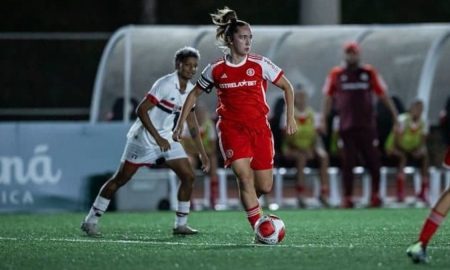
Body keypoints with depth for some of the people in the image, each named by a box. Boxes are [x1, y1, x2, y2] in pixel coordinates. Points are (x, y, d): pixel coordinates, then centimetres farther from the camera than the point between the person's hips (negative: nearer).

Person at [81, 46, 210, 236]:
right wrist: (157, 138, -26)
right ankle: (91, 221, 7)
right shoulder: (166, 84, -20)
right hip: (144, 137, -7)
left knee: (188, 176, -3)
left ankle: (181, 224, 7)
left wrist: (202, 154, 13)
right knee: (120, 179, -2)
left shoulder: (190, 90, 4)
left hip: (166, 138, 7)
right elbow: (141, 110, -24)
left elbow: (192, 125, 14)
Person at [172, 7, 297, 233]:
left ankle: (248, 199, 36)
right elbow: (194, 95, 12)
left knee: (265, 186, 0)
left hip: (259, 128, 1)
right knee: (244, 176, -20)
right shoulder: (216, 69, -1)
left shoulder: (260, 65, -2)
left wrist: (290, 117, -1)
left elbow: (287, 87, 7)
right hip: (231, 129, -1)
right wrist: (180, 125, 10)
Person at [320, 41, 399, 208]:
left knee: (373, 160, 0)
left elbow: (383, 94, 10)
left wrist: (395, 114, 10)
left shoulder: (369, 73, 6)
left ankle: (375, 194, 12)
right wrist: (323, 120, 8)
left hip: (367, 125, 0)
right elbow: (328, 97, 12)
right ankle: (347, 197, 5)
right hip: (346, 126, 0)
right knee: (348, 163, -1)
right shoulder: (336, 74, 5)